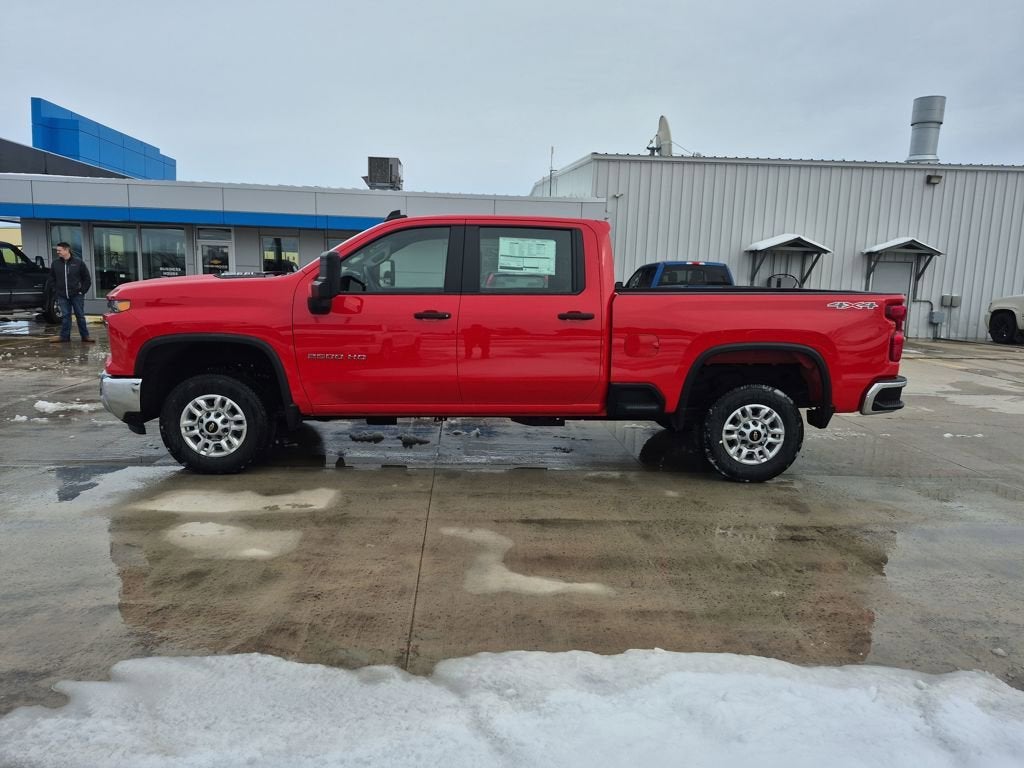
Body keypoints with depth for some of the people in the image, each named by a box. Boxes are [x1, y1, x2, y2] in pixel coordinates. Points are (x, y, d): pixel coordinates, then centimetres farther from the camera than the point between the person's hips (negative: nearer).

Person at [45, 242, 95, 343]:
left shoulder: (78, 262, -3)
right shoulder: (55, 263, 5)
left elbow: (87, 278, 1)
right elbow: (51, 279, 13)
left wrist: (82, 290, -3)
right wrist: (55, 289, 4)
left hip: (76, 295, -2)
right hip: (62, 296, 3)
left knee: (80, 316, 3)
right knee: (65, 316, 6)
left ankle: (85, 336, 8)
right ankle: (65, 336, 12)